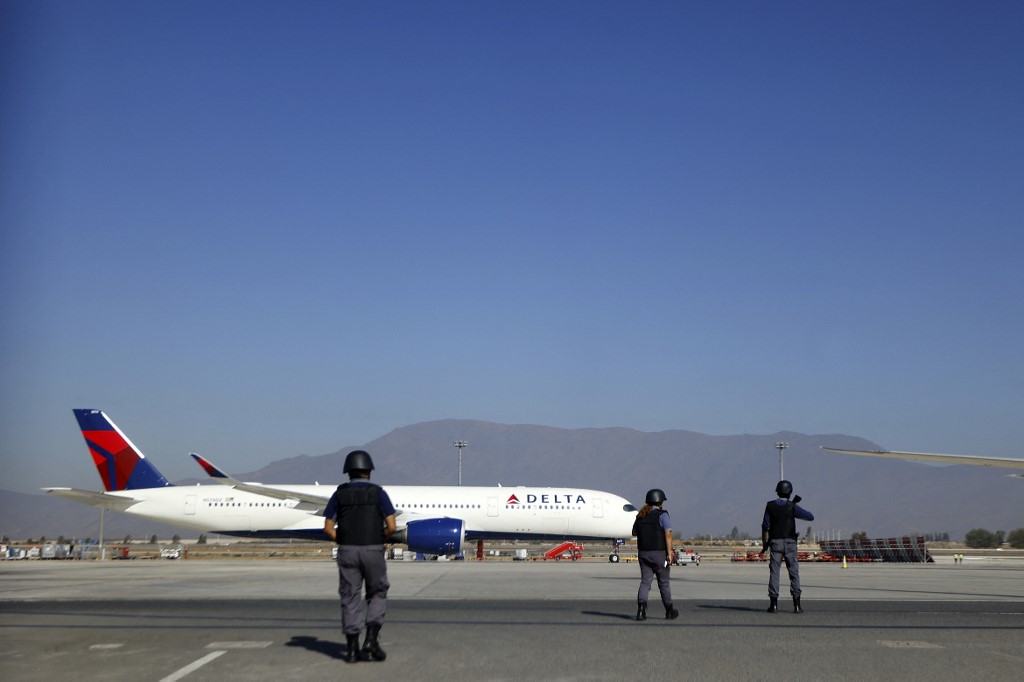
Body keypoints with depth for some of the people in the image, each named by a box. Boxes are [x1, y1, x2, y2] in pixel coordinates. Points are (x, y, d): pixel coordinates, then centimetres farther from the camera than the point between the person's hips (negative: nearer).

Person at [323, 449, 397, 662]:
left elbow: (328, 528, 0)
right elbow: (391, 526, -7)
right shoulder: (378, 493, -1)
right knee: (377, 595, 13)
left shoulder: (339, 494, 4)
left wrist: (344, 543, 13)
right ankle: (371, 638, -3)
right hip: (373, 552, -2)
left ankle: (352, 648, 7)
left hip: (347, 552, 2)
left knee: (350, 598, 9)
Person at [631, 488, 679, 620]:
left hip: (643, 553, 4)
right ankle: (669, 611, 22)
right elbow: (668, 534, -16)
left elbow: (635, 533, 18)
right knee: (664, 582, 9)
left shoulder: (640, 516, 10)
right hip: (659, 553, -4)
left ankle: (641, 608, -19)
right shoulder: (662, 515, -7)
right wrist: (669, 553, -16)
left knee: (645, 581, 2)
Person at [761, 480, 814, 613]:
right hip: (790, 543, -1)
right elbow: (811, 517, -6)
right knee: (794, 573, 4)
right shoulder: (792, 507, -6)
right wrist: (798, 512, 10)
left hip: (775, 543, 1)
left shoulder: (770, 505, 0)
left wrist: (764, 544, 8)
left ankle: (773, 603, -1)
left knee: (774, 573, 3)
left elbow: (765, 526, 0)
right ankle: (797, 604, -2)